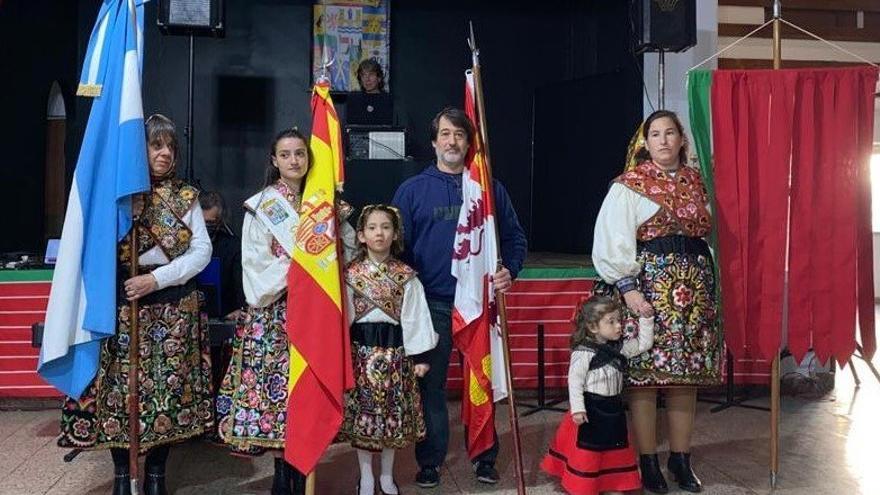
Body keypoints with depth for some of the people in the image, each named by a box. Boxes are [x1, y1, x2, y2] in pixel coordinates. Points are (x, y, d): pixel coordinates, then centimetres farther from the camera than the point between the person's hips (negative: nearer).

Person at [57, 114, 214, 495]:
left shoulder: (185, 196, 6)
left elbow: (202, 250, -1)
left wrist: (158, 278, -11)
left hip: (173, 304, 2)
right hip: (122, 302, -1)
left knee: (168, 384, 4)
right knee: (121, 383, 2)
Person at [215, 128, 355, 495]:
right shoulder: (261, 205, -1)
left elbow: (349, 245, 13)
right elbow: (256, 263, -8)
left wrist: (338, 221, -5)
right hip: (275, 311, -3)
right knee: (278, 381, -4)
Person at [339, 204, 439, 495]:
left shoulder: (406, 276, -1)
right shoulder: (351, 274, -1)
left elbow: (414, 317, -1)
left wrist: (420, 355, -3)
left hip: (394, 350, 0)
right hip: (361, 350, 0)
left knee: (394, 412, 8)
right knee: (362, 412, 6)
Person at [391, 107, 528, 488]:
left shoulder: (490, 188, 8)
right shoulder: (412, 190, 4)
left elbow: (514, 236, 12)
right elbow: (397, 245, 4)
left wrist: (510, 270, -5)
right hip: (432, 303, -1)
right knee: (430, 384, 7)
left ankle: (485, 458, 24)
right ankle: (429, 462, 21)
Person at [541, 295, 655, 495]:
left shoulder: (620, 347, 2)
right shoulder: (583, 353, -19)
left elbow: (644, 343, 5)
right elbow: (575, 381, -18)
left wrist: (646, 318, -5)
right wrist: (577, 409, -23)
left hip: (613, 408, 7)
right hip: (591, 409, -7)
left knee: (615, 450, 17)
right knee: (587, 451, 5)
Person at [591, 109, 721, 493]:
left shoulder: (694, 182, 14)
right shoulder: (629, 185, -2)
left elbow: (702, 232, 19)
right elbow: (612, 242, -9)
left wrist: (706, 284, 14)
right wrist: (628, 288, -17)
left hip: (693, 287, 5)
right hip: (647, 286, -5)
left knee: (687, 374, 8)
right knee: (644, 373, -2)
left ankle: (681, 458, 20)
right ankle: (648, 461, 11)